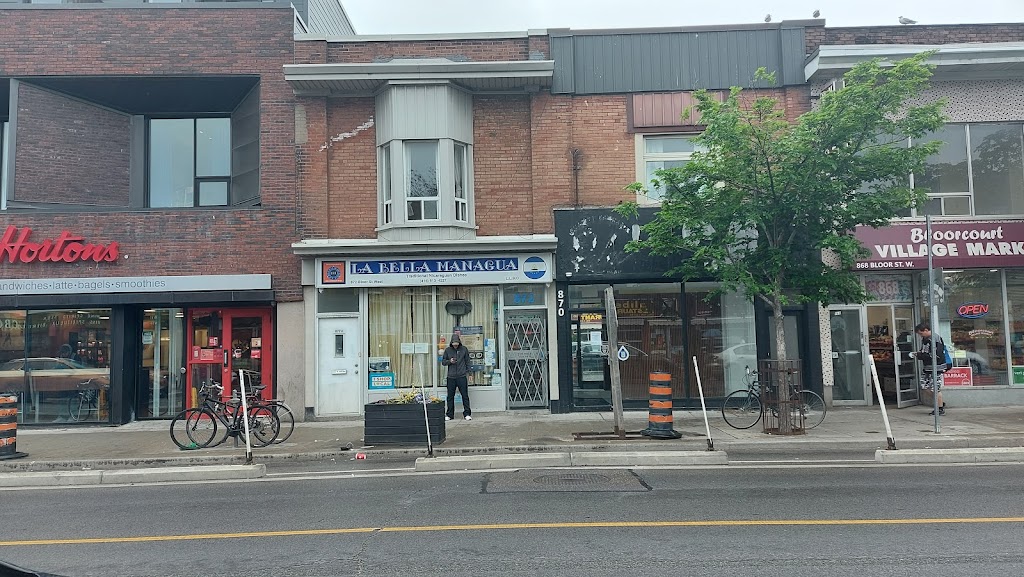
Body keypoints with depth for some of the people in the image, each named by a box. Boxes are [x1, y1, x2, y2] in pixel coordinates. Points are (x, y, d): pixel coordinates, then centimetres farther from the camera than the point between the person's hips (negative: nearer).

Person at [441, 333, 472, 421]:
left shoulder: (464, 349, 4)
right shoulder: (447, 350, 5)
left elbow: (467, 362, 8)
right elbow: (443, 362, 10)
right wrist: (449, 361, -10)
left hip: (462, 377, -1)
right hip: (451, 377, 1)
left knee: (465, 396, 1)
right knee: (450, 396, 6)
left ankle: (467, 414, 8)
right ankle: (449, 415, 16)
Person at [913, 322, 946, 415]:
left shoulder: (935, 339, -16)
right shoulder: (924, 339, 12)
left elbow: (936, 355, -22)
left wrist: (921, 355, -19)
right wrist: (919, 353, 3)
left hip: (936, 368, -9)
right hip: (927, 367, 9)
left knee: (936, 388, -2)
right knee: (925, 386, 10)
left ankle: (941, 409, 10)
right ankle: (940, 403, 25)